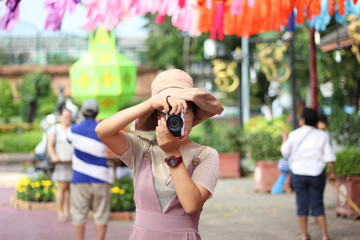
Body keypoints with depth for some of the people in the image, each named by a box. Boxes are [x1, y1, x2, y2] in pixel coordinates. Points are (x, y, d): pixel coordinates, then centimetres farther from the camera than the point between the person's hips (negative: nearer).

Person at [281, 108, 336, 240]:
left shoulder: (294, 135, -5)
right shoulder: (322, 135, -3)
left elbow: (285, 152, 7)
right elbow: (329, 156, -7)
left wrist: (285, 139, 23)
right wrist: (332, 173, 2)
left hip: (298, 173, 0)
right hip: (316, 174, 0)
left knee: (302, 205, 8)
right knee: (318, 205, 7)